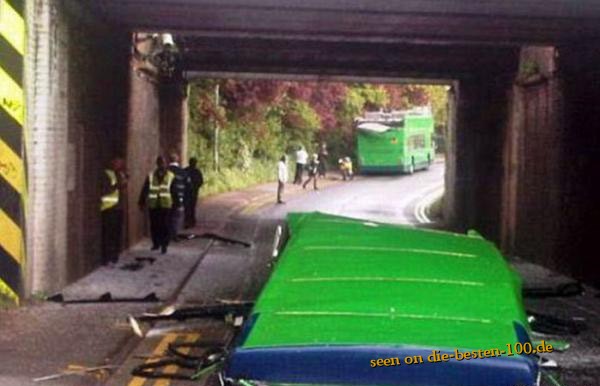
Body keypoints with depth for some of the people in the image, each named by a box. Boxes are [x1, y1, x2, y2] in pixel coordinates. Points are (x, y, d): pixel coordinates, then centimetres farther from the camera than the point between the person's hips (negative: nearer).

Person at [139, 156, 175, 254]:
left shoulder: (171, 176, 3)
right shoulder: (151, 176, 6)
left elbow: (173, 191, 3)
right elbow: (145, 190, 6)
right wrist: (142, 202, 1)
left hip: (166, 205, -2)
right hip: (153, 205, 2)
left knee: (165, 226, -4)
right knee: (154, 225, 6)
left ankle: (164, 245, 2)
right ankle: (156, 243, 20)